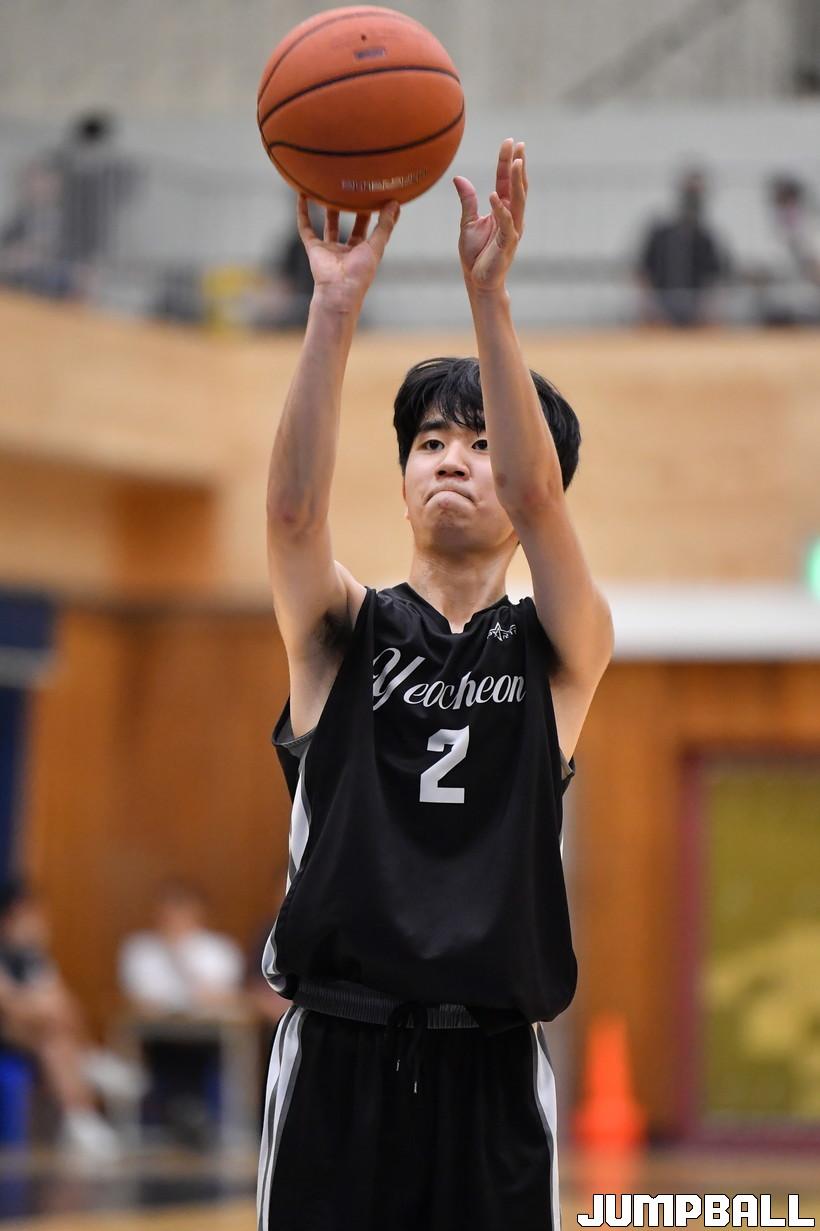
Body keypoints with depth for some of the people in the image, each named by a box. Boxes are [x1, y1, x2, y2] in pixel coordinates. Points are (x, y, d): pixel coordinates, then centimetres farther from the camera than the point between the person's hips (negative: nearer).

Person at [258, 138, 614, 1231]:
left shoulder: (561, 650, 6)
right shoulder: (343, 631, 7)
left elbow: (539, 497, -12)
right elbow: (294, 507, -13)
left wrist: (489, 295, -23)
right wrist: (337, 304, -26)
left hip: (491, 1060, 0)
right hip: (339, 1050, 0)